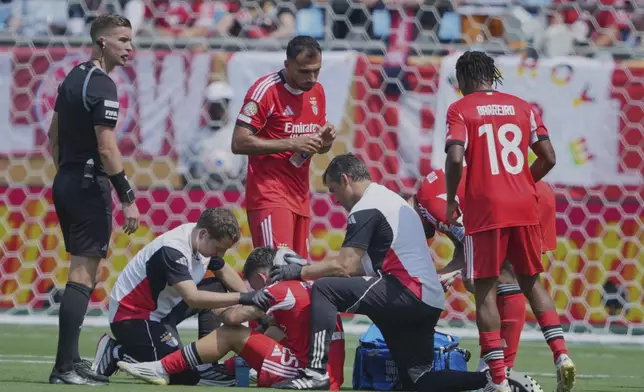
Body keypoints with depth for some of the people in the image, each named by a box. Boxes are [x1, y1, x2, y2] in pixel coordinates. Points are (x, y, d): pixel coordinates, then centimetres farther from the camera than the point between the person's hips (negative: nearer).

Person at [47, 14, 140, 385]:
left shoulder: (74, 77, 13)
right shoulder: (102, 86, -16)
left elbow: (54, 134, 21)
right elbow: (106, 148, -21)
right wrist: (128, 198, -18)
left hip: (66, 181, 10)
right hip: (89, 185, -10)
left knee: (83, 269, 16)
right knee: (83, 273, -10)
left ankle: (71, 360, 18)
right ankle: (65, 367, -15)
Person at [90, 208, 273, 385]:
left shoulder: (202, 238, -4)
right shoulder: (172, 250, -31)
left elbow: (224, 272, 14)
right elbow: (192, 298, -39)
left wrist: (252, 299, 0)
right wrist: (243, 298, -41)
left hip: (160, 310, 10)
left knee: (217, 288, 3)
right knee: (185, 375, -20)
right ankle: (116, 354, -5)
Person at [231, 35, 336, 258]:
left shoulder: (317, 92, 12)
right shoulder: (266, 91, -11)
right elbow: (239, 143, -16)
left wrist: (325, 140, -2)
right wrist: (291, 143, -20)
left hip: (300, 196, 7)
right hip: (269, 195, -7)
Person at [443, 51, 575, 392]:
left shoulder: (460, 110, 0)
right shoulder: (522, 107, 12)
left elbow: (455, 158, -14)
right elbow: (548, 158, 8)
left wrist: (451, 200, -1)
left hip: (486, 209, -4)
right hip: (524, 207, 4)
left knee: (485, 290, 2)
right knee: (531, 282, 18)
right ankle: (561, 353, 1)